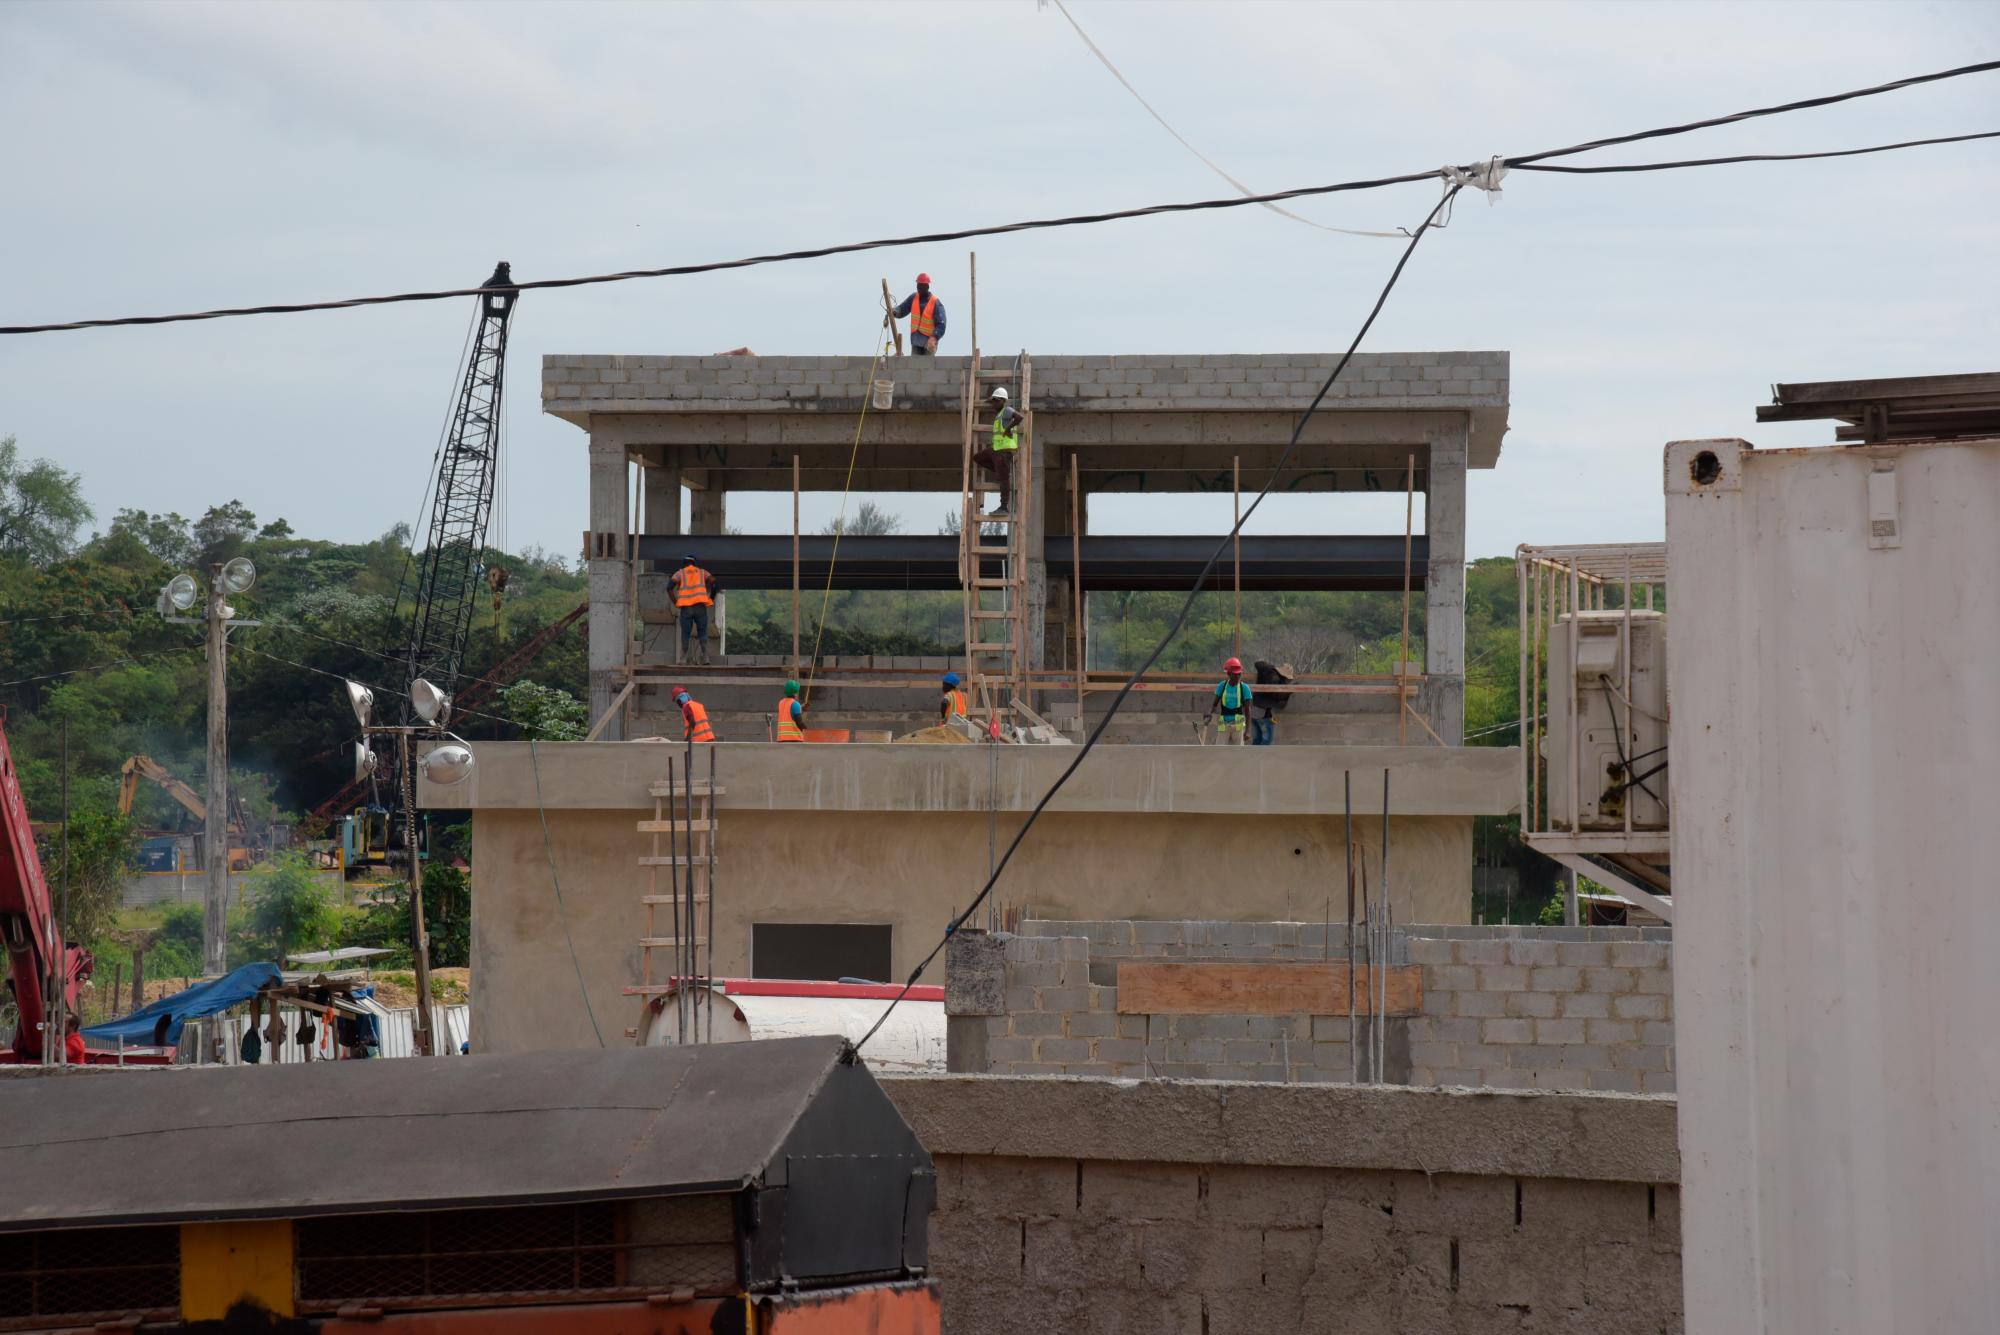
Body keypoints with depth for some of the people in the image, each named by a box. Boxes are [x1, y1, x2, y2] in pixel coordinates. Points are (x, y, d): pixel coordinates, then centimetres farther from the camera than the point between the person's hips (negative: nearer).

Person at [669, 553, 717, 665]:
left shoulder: (680, 573, 12)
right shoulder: (702, 572, 16)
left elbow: (669, 586, -4)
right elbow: (714, 583, 3)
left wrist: (674, 602, 4)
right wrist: (711, 598, 11)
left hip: (686, 608, -1)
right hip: (700, 607, 1)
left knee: (685, 634, 5)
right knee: (703, 633, 5)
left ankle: (683, 659, -3)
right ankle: (705, 658, -7)